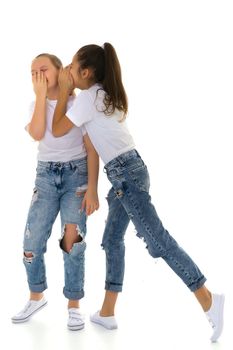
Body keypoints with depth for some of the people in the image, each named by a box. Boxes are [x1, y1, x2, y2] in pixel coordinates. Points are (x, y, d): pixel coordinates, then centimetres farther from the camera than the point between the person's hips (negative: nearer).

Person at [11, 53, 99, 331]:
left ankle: (74, 306, 8)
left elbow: (91, 150, -6)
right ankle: (36, 297, 22)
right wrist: (41, 95, -14)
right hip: (45, 176, 4)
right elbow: (37, 134, -14)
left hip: (76, 175, -3)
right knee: (32, 242, -1)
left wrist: (92, 189, -13)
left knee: (72, 241, -8)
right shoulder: (37, 105, 8)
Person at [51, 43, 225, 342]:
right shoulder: (106, 95, 18)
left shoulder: (88, 97, -10)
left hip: (125, 173, -10)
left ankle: (208, 301, -10)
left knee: (156, 239, -11)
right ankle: (107, 313, 21)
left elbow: (57, 130, -5)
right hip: (125, 173, 10)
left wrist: (64, 91, 1)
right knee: (112, 240, 14)